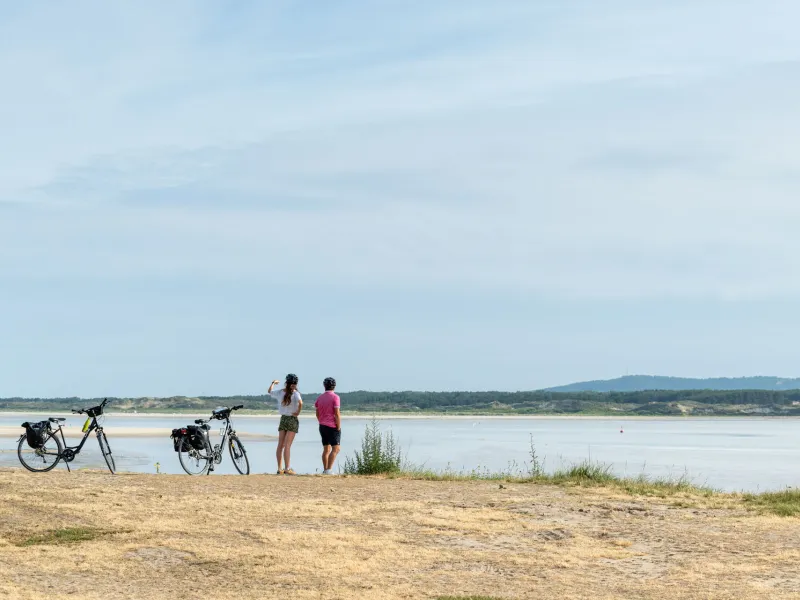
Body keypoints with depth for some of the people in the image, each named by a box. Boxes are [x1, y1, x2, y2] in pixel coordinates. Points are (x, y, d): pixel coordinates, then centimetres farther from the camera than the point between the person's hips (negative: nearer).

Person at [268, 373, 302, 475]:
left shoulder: (280, 392, 3)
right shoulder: (295, 393, -11)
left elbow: (269, 391, 23)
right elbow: (300, 403, -30)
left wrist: (273, 383, 39)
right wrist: (298, 412, -14)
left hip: (283, 419, 5)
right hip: (292, 420, -5)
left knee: (280, 445, 8)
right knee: (287, 446, -7)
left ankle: (280, 468, 10)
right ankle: (287, 469, -7)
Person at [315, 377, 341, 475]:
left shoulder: (319, 398, 9)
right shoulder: (335, 397, -10)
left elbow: (317, 414, 12)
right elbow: (337, 414, -16)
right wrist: (339, 427, -11)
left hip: (323, 426, 7)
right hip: (333, 426, -7)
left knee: (326, 449, 13)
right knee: (336, 449, -8)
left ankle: (325, 470, 11)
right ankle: (329, 469, -19)